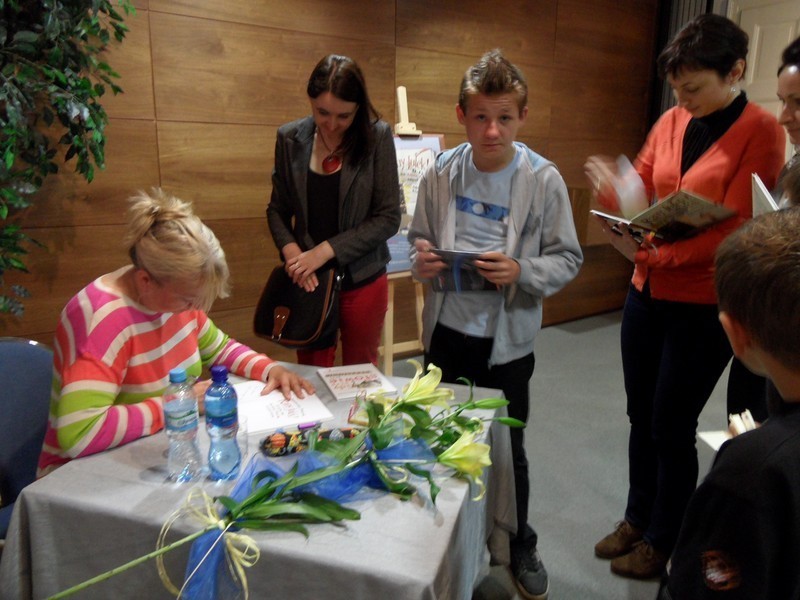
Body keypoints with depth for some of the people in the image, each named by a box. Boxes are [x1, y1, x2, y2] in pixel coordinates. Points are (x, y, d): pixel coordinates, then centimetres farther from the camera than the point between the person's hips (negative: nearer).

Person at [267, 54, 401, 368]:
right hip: (308, 280, 2)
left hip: (362, 280, -2)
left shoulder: (377, 137, -9)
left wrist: (325, 250, -17)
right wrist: (291, 252, -12)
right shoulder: (290, 138, -1)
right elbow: (277, 209, 7)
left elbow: (388, 218, -11)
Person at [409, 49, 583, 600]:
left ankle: (520, 546, 41)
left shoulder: (544, 179, -11)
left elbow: (568, 258, -7)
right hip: (446, 331, 3)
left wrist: (522, 272, -24)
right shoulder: (441, 173, -5)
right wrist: (422, 261, -14)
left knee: (508, 449, 14)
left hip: (507, 340, -2)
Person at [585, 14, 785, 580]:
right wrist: (616, 194, -16)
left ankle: (662, 542, 30)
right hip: (646, 293, 5)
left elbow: (735, 227, -16)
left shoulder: (761, 131, -9)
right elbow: (639, 195, 6)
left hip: (703, 306, -5)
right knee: (641, 416, 16)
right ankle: (636, 518, 38)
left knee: (672, 428, 7)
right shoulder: (671, 122, 5)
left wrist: (653, 254, -25)